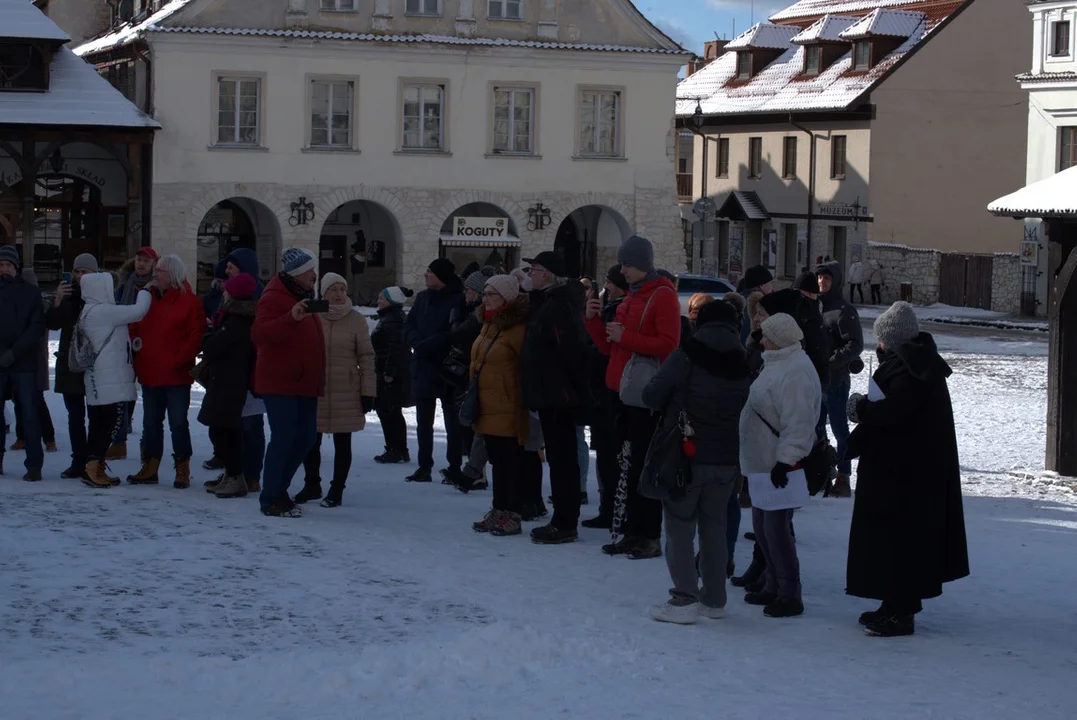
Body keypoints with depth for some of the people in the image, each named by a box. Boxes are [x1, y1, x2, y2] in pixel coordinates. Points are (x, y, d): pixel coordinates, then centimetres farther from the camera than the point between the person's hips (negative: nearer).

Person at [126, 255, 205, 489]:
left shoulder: (188, 301, -6)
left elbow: (196, 335, -11)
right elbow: (135, 327, 16)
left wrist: (180, 359, -17)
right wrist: (135, 349, 1)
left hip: (176, 375, -6)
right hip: (149, 373, 6)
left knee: (178, 423, -2)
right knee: (151, 422, 12)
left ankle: (183, 470, 6)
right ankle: (149, 468, 20)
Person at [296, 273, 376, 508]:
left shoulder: (357, 320, -2)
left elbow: (366, 357, -1)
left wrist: (368, 392, -5)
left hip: (346, 392, -2)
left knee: (342, 443, 5)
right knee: (311, 441, 7)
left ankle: (337, 490, 14)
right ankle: (312, 485, 24)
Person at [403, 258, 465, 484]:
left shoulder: (458, 299, -10)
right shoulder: (423, 298, 11)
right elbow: (408, 326, 8)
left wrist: (426, 345, -19)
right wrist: (418, 343, -12)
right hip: (423, 369, 7)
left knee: (452, 422, 2)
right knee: (423, 422, 11)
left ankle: (454, 468, 6)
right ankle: (424, 467, 18)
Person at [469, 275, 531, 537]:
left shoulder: (518, 328, -14)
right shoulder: (489, 326, 15)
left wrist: (524, 404, -17)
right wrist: (473, 400, 22)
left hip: (507, 411, -9)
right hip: (487, 409, 9)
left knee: (510, 462, -3)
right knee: (497, 461, 15)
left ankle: (512, 515, 2)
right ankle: (498, 511, 22)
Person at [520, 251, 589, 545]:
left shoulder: (557, 306, -19)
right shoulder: (549, 301, 15)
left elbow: (571, 351, -24)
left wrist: (576, 387, -19)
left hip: (557, 396, -11)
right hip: (552, 396, 11)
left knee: (561, 459, -7)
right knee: (562, 458, 14)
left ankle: (565, 525, -4)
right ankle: (564, 521, 20)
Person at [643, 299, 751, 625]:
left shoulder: (686, 356, -12)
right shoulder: (747, 363, 1)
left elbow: (651, 396, -10)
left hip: (686, 455, -5)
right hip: (727, 461, 5)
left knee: (679, 527, 1)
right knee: (714, 526, 15)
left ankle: (685, 599, -7)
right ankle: (714, 599, 19)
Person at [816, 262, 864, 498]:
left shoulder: (844, 310, -10)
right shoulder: (814, 306, 11)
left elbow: (856, 345, -14)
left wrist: (832, 363, -21)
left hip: (836, 380, -7)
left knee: (839, 429, 0)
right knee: (816, 428, 13)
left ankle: (843, 477, 5)